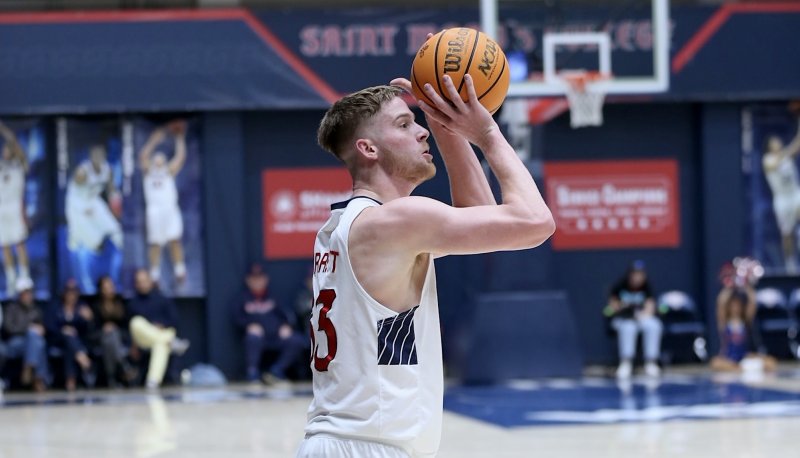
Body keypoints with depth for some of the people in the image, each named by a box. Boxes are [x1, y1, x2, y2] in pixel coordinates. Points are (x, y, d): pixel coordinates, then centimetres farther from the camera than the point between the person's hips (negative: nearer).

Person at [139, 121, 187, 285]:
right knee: (155, 244, -1)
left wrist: (180, 139, 4)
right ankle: (154, 275, 4)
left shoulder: (169, 171, 17)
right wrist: (154, 141, -8)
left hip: (170, 209, 1)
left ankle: (179, 271, -5)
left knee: (175, 241, -8)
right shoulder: (148, 171, 13)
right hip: (154, 210, -1)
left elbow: (180, 156, 9)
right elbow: (143, 156, -2)